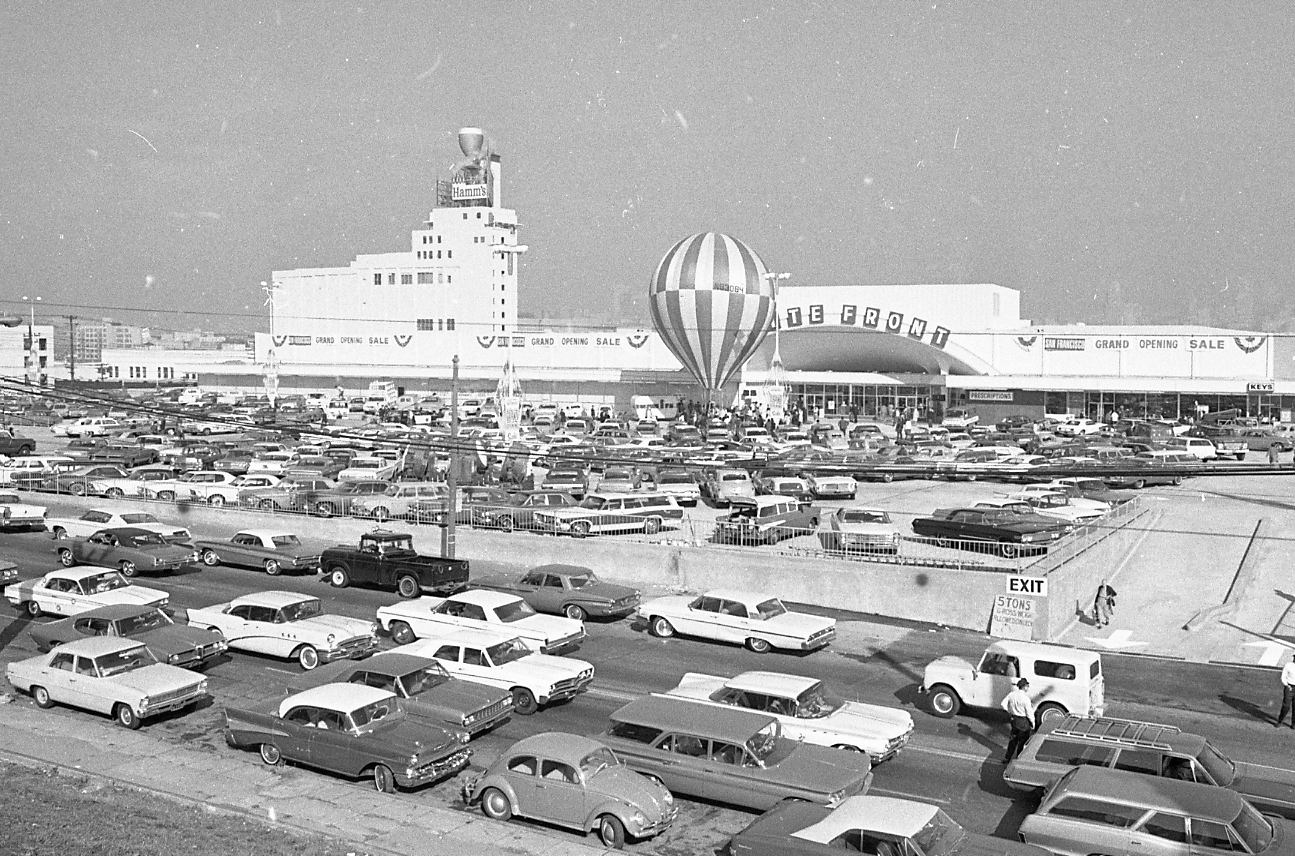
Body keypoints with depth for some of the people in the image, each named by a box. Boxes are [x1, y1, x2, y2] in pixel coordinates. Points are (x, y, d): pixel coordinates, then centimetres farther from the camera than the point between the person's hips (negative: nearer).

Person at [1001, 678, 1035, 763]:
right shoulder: (1025, 698, -23)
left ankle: (1007, 758, 27)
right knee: (1022, 741, 10)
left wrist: (1009, 711, 19)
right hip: (1023, 722, -6)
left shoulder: (1012, 694, -5)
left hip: (1014, 720, 6)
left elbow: (1004, 704, 4)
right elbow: (1029, 713, -17)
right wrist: (1033, 723, -4)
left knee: (1013, 739, 21)